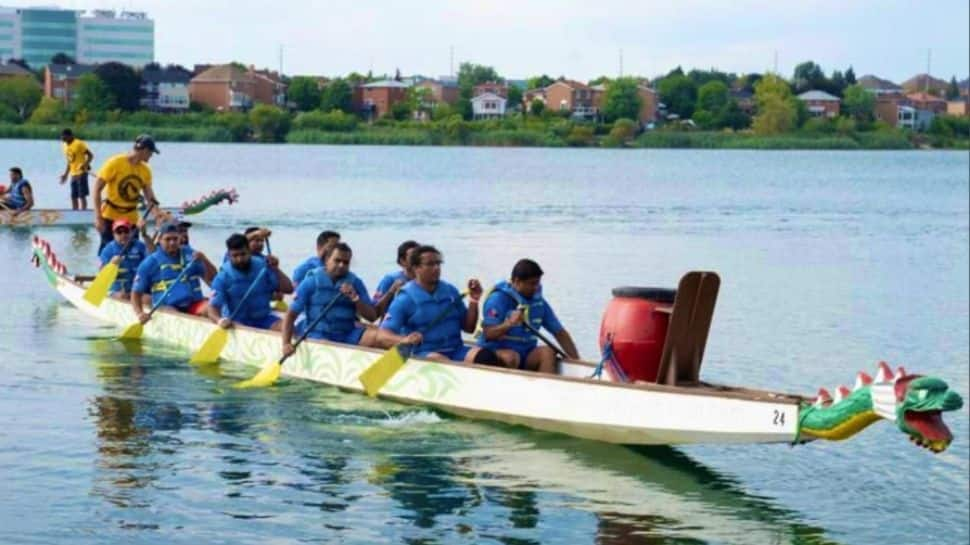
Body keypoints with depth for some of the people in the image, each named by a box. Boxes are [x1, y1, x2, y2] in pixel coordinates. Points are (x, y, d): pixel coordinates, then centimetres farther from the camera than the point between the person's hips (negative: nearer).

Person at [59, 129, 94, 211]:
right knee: (73, 196, 8)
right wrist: (66, 174, 18)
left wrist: (85, 165, -30)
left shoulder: (79, 144, -12)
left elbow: (90, 155, -14)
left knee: (82, 195, -7)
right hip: (73, 174, 8)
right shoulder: (66, 146, 12)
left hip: (81, 173, -8)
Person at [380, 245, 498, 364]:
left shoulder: (451, 291, 12)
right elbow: (384, 334, -10)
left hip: (456, 350, 4)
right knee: (438, 361, -40)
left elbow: (469, 328, 18)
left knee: (486, 356, -27)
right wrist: (404, 340, -31)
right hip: (424, 354, -4)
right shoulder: (405, 298, -2)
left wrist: (473, 302, 1)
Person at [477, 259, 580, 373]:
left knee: (548, 352, -22)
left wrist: (576, 360, 2)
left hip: (526, 356, 5)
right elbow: (488, 334, -17)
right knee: (510, 357, -36)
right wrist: (509, 324, -35)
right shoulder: (498, 299, -10)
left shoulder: (539, 302, 7)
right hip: (497, 351, -5)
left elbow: (560, 333, 10)